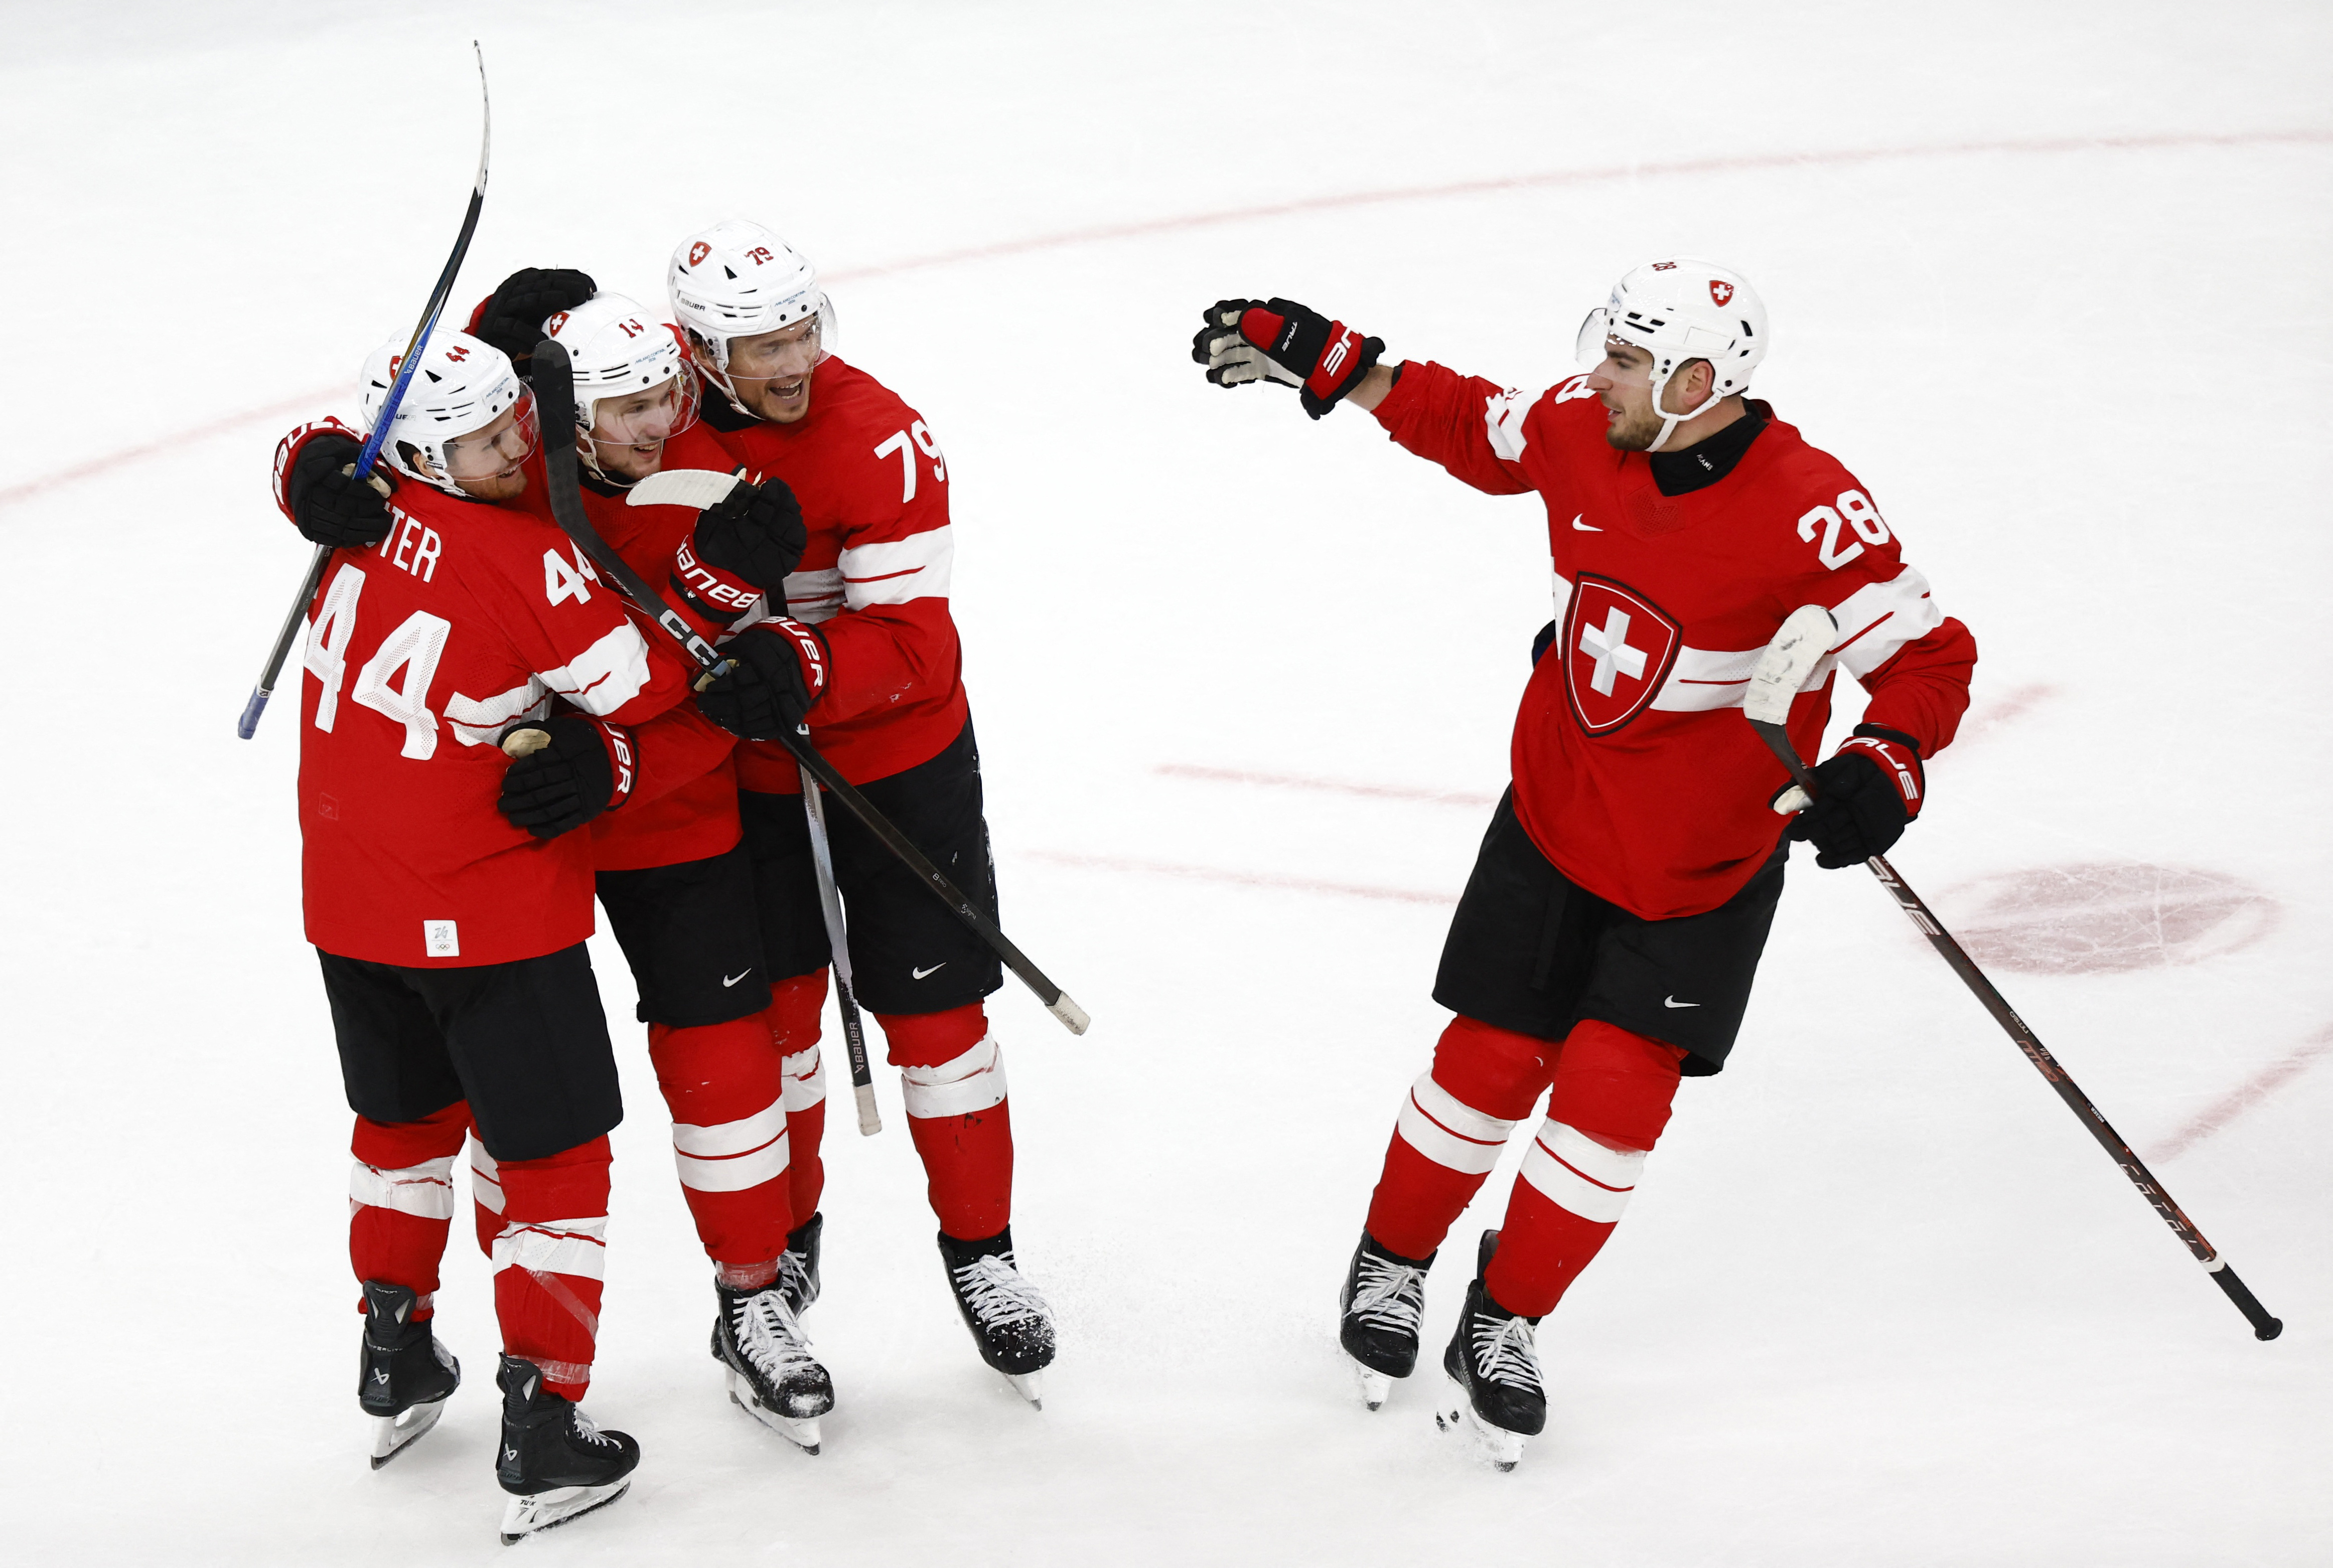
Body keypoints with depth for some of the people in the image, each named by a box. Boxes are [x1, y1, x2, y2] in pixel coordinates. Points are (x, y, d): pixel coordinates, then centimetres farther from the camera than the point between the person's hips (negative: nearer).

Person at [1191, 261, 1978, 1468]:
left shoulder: (1810, 510, -25)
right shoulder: (1581, 432, -9)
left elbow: (1927, 655, -20)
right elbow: (1471, 427, 12)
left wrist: (1883, 766, -37)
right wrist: (1325, 362, 8)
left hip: (1702, 868, -3)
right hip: (1555, 815, 3)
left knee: (1614, 1088, -6)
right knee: (1493, 1059, 5)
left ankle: (1503, 1322, 14)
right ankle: (1390, 1264, 30)